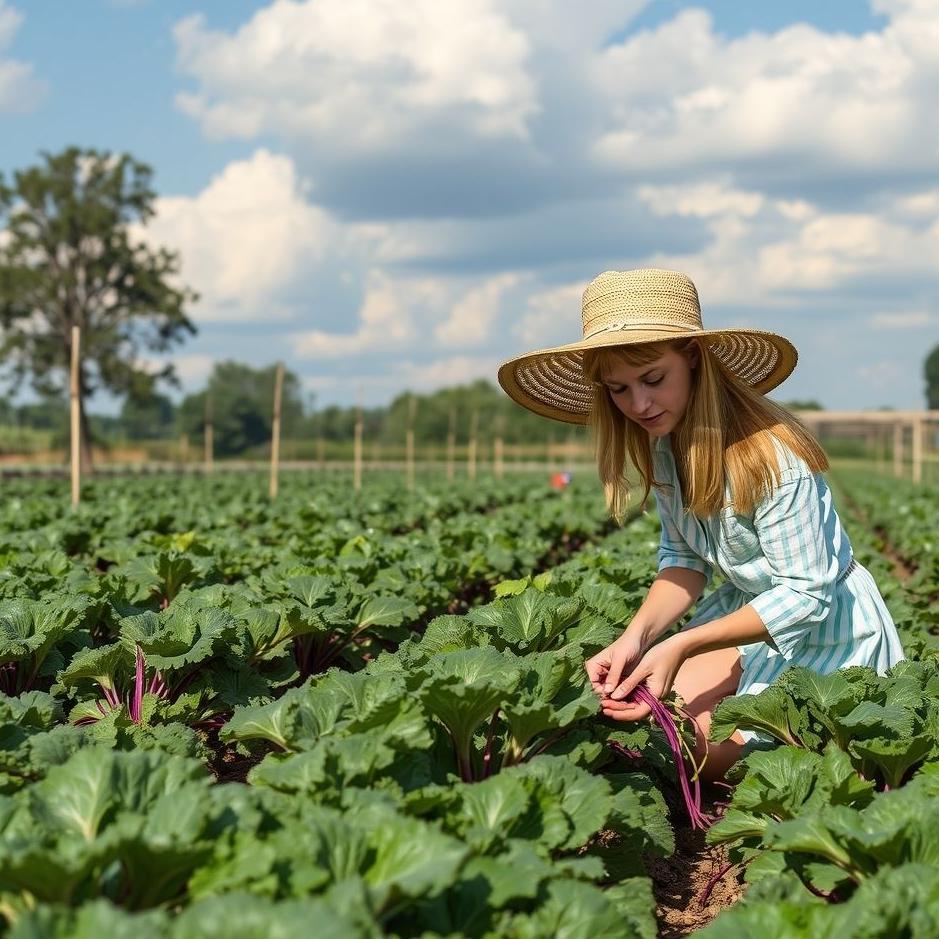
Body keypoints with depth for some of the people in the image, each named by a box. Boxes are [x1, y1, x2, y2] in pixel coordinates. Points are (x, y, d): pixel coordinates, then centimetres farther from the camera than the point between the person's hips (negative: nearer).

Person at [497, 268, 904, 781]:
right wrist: (636, 636, -20)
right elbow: (683, 558, 0)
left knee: (698, 752, -13)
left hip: (821, 625, -7)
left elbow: (806, 594, -27)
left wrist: (681, 647, -34)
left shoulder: (769, 456, -31)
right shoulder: (662, 443, -7)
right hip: (746, 605, 7)